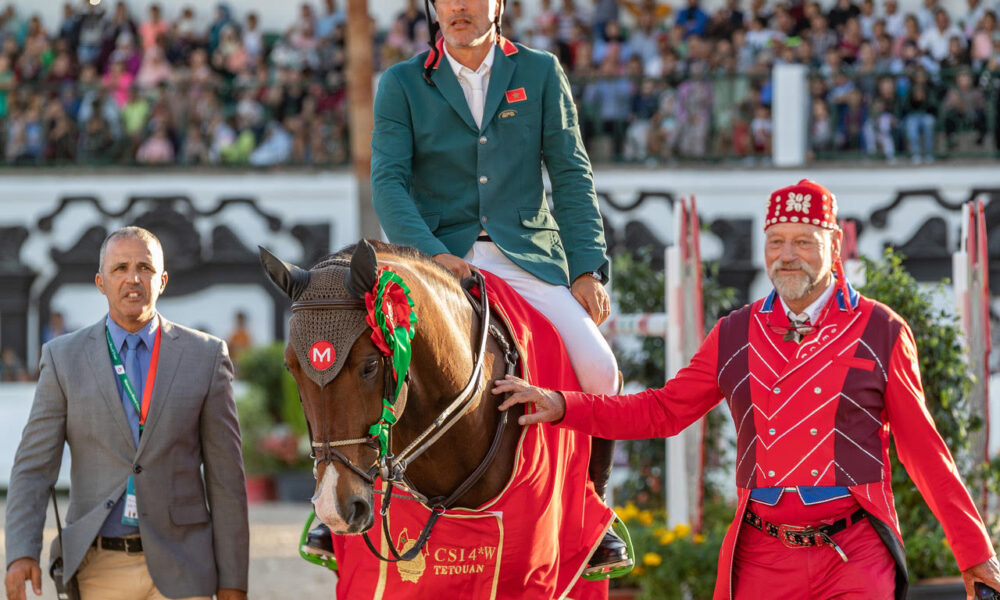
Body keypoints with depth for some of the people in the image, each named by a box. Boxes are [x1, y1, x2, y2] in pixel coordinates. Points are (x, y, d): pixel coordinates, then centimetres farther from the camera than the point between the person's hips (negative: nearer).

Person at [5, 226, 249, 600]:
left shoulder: (205, 356, 1)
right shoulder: (64, 358, 2)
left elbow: (225, 475, 3)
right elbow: (34, 466, -2)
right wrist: (21, 554, -18)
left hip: (178, 569, -1)